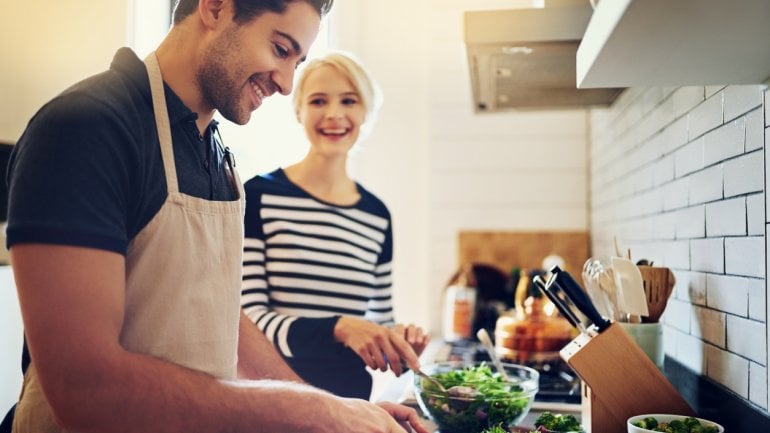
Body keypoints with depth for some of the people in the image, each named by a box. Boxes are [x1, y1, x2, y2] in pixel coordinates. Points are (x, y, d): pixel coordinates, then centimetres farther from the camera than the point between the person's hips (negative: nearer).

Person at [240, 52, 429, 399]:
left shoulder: (377, 215, 4)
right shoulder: (260, 195, -10)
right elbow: (247, 320, -14)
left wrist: (399, 340, -9)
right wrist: (338, 329, -27)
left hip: (351, 396, 4)